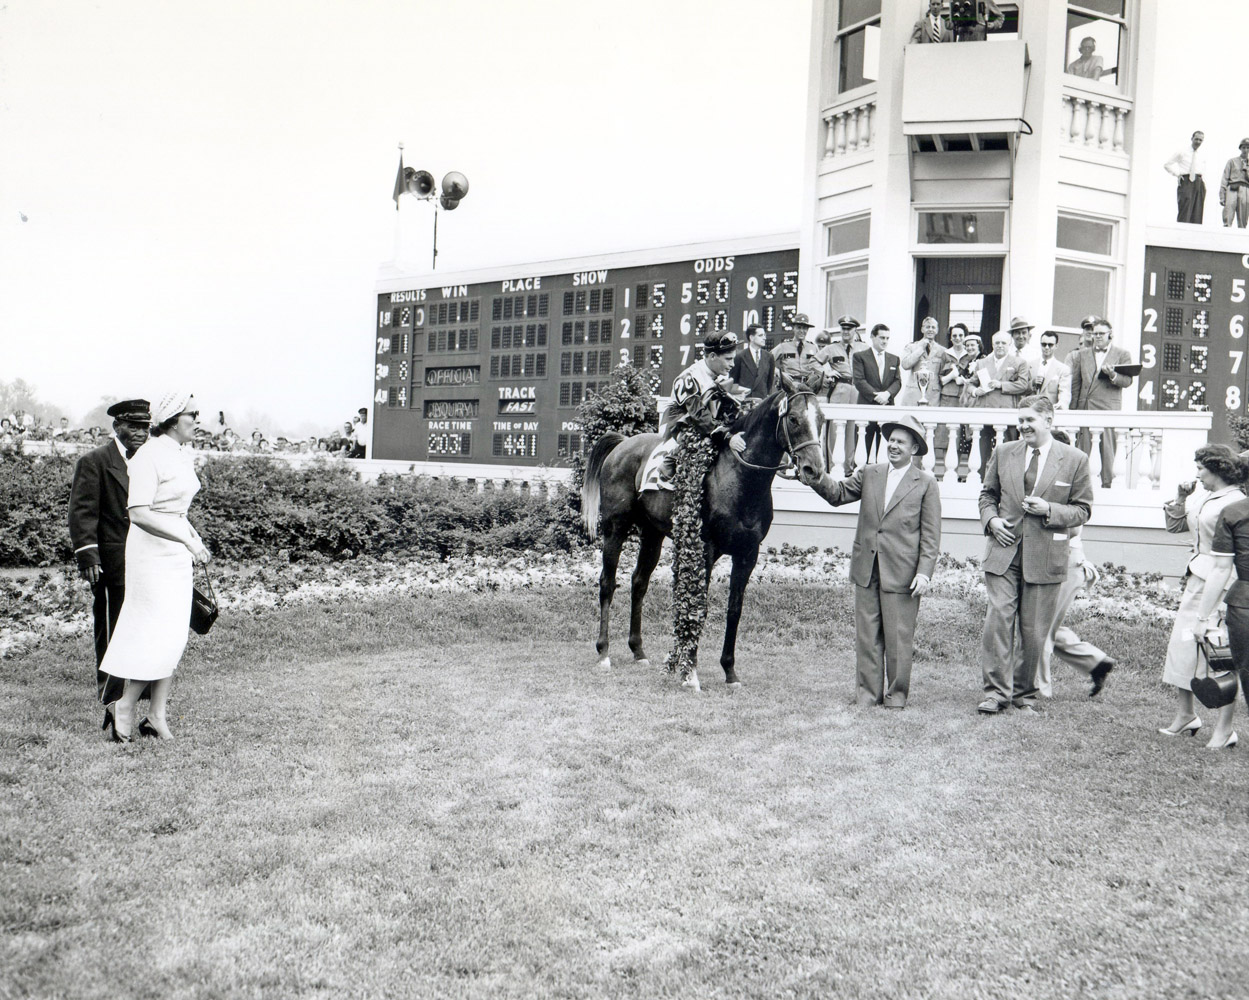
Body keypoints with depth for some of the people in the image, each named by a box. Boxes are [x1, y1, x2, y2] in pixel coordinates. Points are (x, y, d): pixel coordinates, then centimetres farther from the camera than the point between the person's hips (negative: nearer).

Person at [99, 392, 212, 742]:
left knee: (175, 635, 7)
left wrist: (193, 538, 11)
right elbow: (139, 514, -22)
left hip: (177, 550, 8)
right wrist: (187, 539, -24)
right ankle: (123, 707, 9)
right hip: (152, 551, -8)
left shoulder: (184, 456, 11)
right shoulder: (148, 456, -15)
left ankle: (157, 715, 14)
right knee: (155, 634, -7)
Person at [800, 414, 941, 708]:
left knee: (898, 637, 4)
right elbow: (838, 493, 5)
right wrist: (817, 478, -15)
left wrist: (924, 573, -11)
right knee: (866, 635, 9)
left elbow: (930, 535, -2)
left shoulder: (926, 484, 0)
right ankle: (867, 692, 18)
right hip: (866, 570, 3)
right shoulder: (869, 474, 10)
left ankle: (896, 694, 18)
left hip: (901, 573, -3)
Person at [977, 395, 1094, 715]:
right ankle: (997, 692, -1)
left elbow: (1083, 509, 4)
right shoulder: (1003, 452, 9)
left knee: (1034, 631, 5)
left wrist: (1049, 510, -13)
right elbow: (987, 494, 18)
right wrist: (991, 519, -1)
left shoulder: (1075, 460, 1)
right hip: (1003, 551, 2)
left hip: (1044, 556, -2)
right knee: (997, 620, -7)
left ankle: (1025, 693, 21)